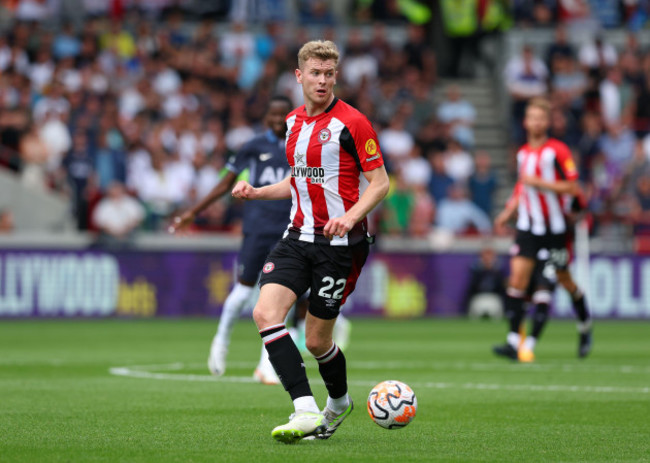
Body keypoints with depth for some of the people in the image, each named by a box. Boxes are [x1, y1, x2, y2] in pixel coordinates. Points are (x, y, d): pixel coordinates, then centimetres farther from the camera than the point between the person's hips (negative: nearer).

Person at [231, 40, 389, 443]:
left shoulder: (351, 122, -10)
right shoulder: (294, 121, 12)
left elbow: (380, 183, -9)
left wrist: (350, 217, -25)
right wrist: (257, 192, 10)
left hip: (340, 243, -6)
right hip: (299, 236, 6)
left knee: (317, 340, 0)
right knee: (266, 312, -16)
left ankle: (339, 402, 31)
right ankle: (306, 411, -19)